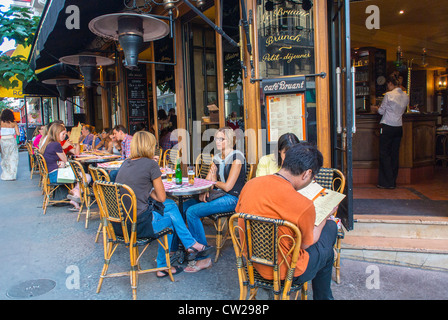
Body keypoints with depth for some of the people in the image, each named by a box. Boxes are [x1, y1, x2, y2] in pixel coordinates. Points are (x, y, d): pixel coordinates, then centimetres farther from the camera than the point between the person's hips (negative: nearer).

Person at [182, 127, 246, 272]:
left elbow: (228, 186, -15)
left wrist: (214, 182, 2)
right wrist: (203, 192, -8)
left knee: (192, 212, -24)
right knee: (183, 206, -10)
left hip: (232, 199, -8)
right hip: (218, 195, 8)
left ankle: (203, 259, -15)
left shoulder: (237, 157, -10)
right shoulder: (217, 157, 14)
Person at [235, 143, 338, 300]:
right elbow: (306, 243, -10)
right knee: (330, 227, 13)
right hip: (284, 271, -6)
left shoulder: (250, 184, -10)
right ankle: (323, 296, 32)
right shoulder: (303, 205, -27)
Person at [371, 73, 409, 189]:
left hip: (388, 127, -6)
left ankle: (388, 182, 1)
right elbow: (402, 111, 16)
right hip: (399, 127, 6)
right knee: (395, 154, 11)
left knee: (384, 153, 1)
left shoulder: (389, 95, -11)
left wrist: (376, 108, 17)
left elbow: (381, 111, -4)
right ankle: (393, 181, 17)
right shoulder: (406, 96, 7)